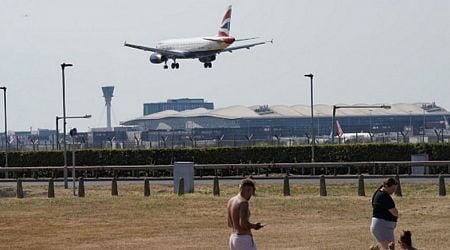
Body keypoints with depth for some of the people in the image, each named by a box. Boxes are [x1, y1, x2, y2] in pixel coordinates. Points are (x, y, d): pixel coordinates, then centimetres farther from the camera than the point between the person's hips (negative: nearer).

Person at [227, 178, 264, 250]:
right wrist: (254, 226, -7)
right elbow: (243, 223, -26)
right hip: (244, 239, -9)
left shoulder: (231, 201, 12)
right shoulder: (243, 202, -16)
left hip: (233, 238, 9)